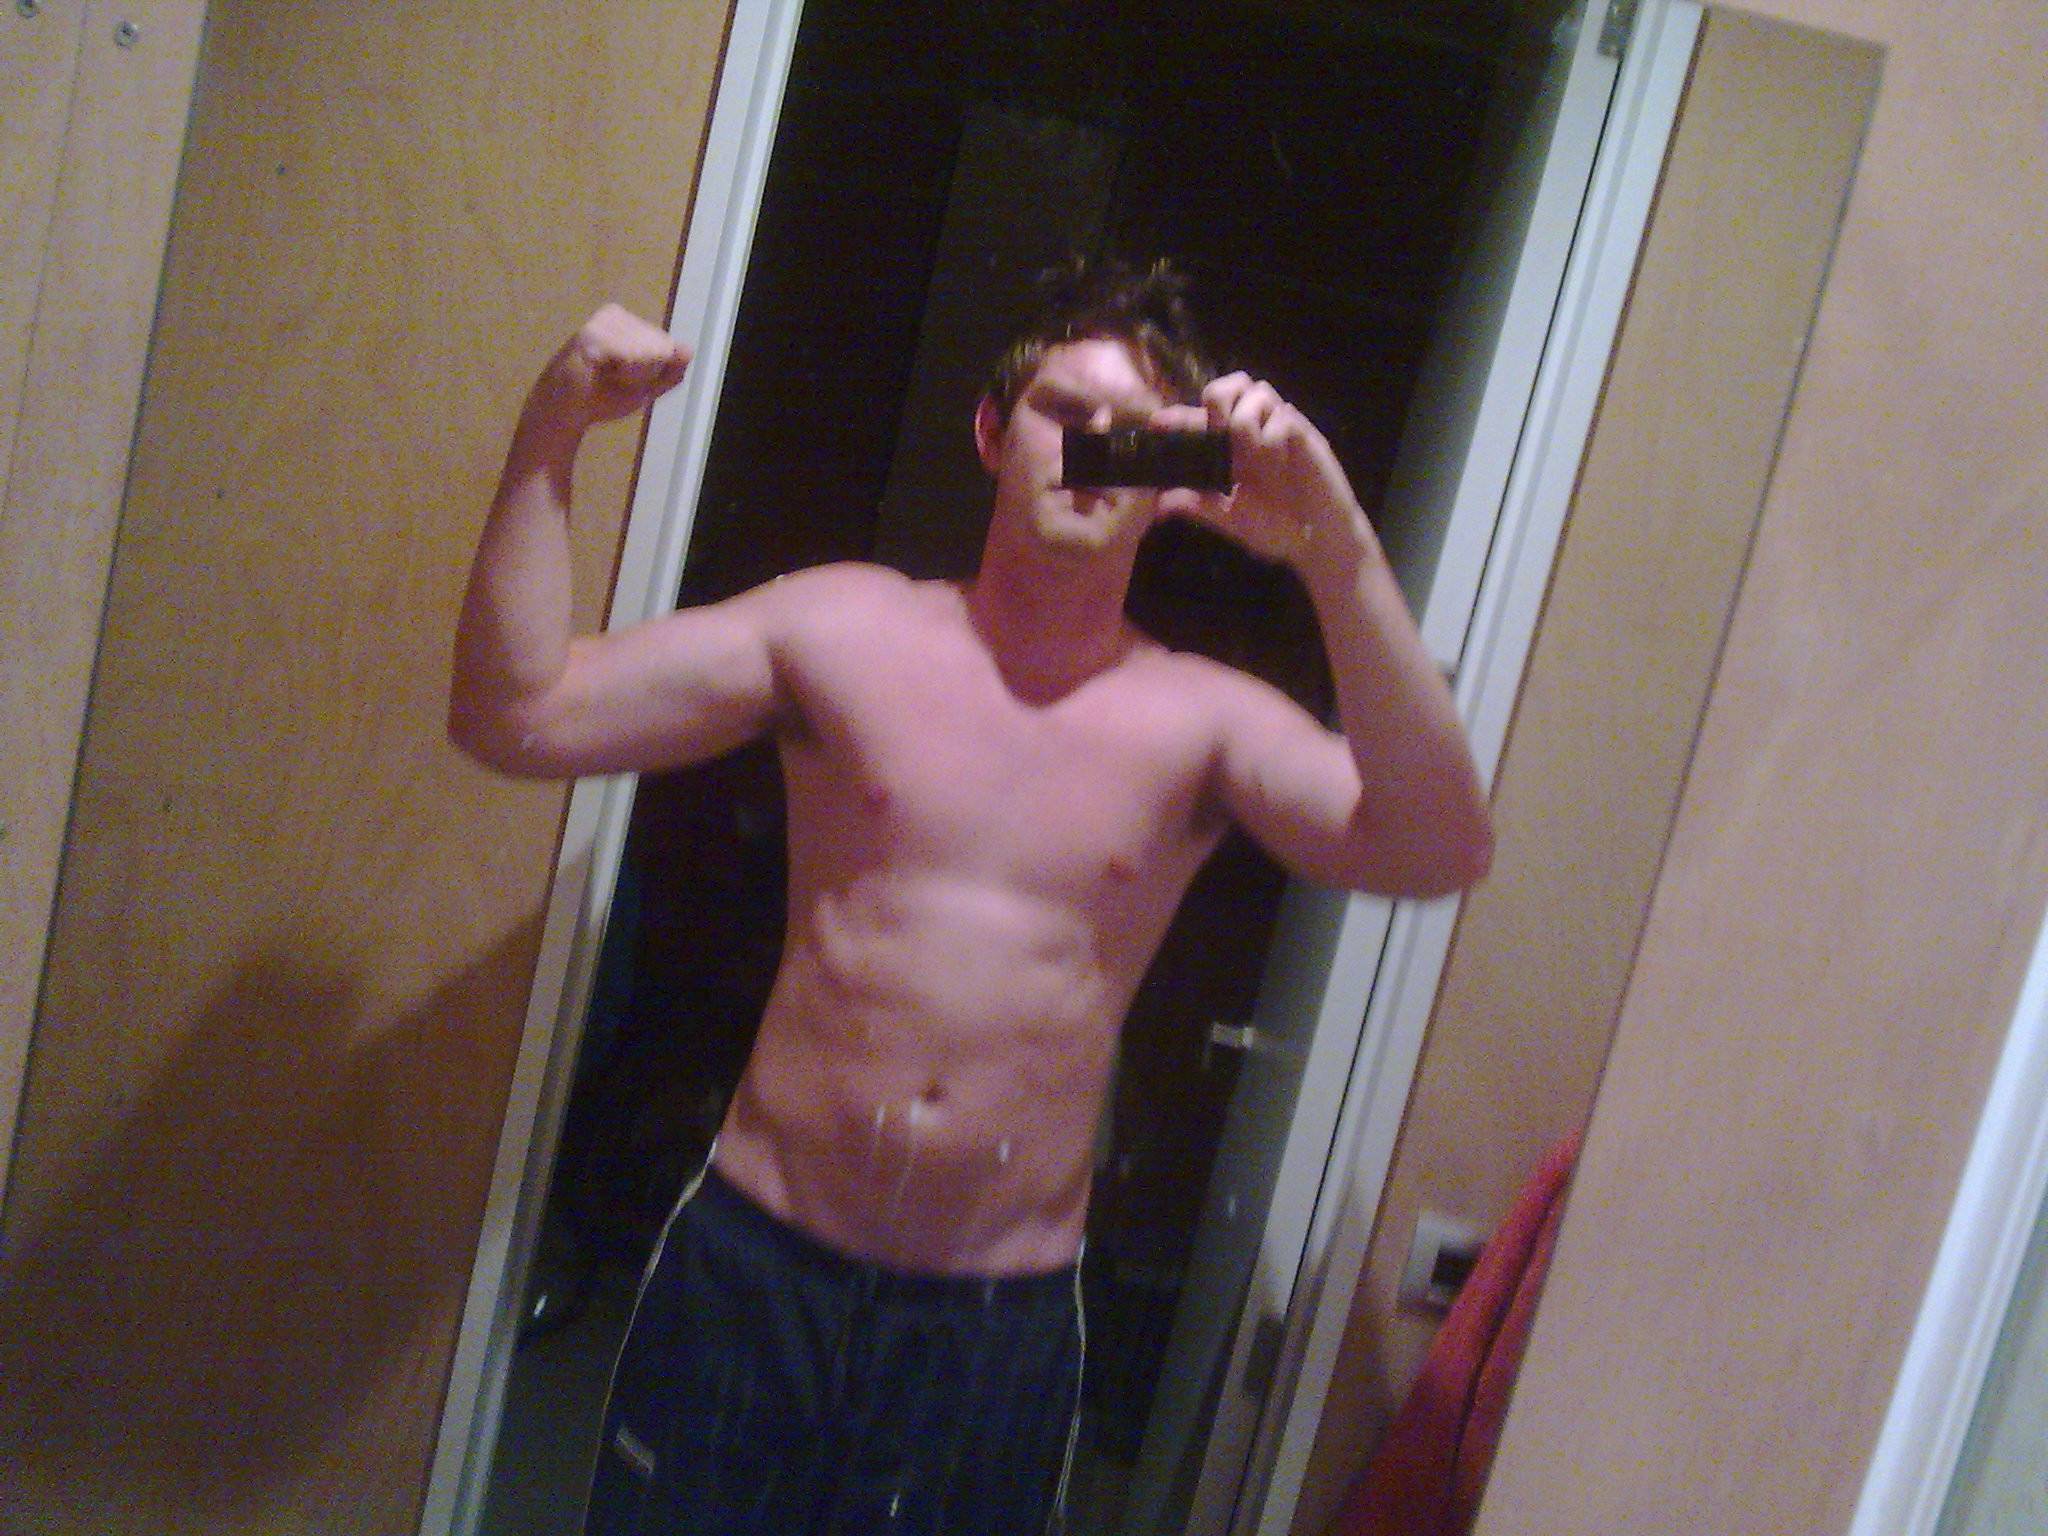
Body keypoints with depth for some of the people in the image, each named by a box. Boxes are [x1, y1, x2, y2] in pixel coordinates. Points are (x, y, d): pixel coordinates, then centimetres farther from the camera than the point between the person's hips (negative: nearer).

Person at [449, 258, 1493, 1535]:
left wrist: (1342, 553, -27)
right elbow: (518, 716, -6)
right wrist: (551, 436, -15)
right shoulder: (844, 628, -2)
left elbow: (1440, 848, -19)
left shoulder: (1203, 722, -4)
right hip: (753, 1266, 0)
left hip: (1003, 1320, 0)